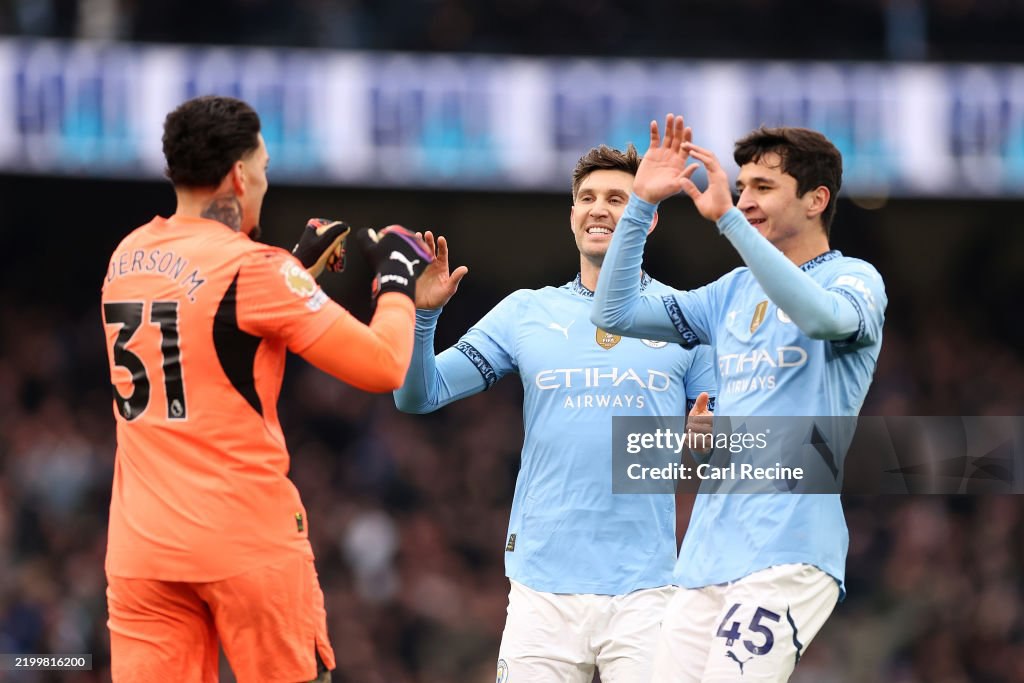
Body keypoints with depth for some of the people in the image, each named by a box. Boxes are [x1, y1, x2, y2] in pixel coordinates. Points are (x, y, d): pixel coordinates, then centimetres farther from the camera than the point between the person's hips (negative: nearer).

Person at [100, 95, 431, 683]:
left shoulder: (127, 257, 10)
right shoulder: (251, 267, -10)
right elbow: (384, 365, -10)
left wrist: (302, 264, 28)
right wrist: (399, 280, 6)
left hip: (140, 546, 5)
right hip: (250, 542, -5)